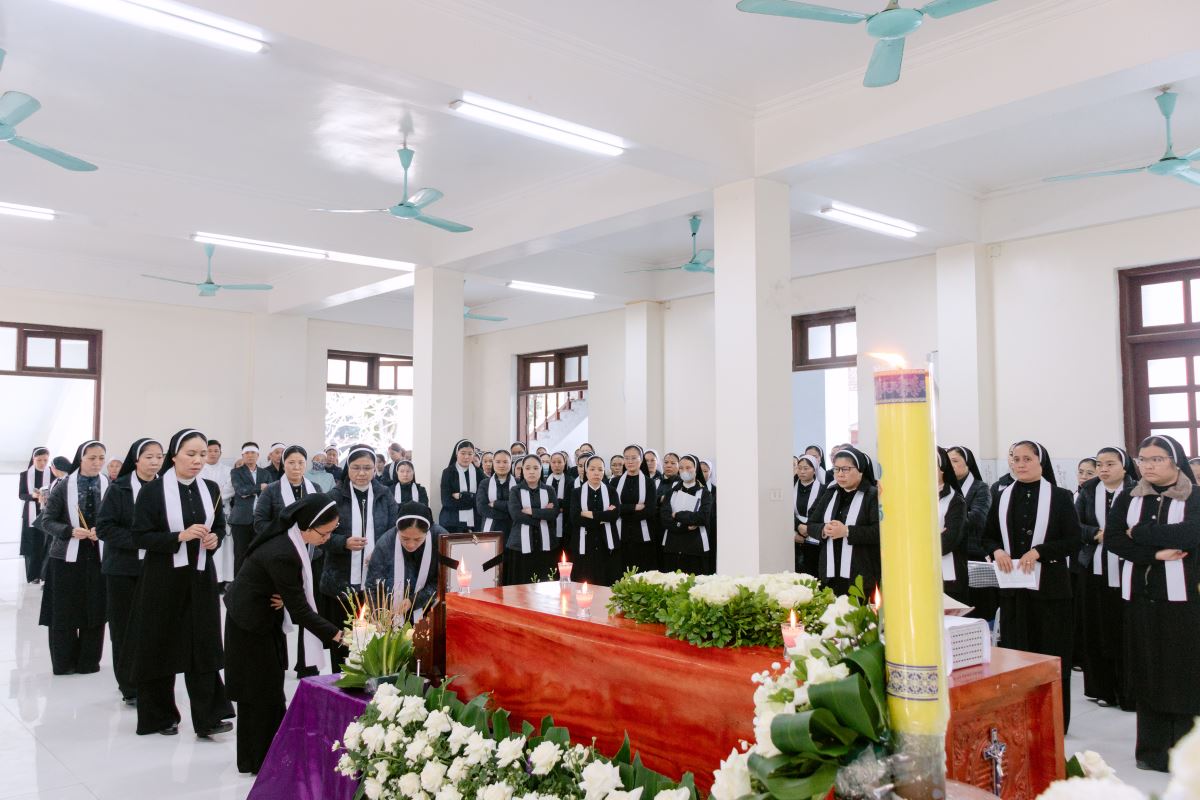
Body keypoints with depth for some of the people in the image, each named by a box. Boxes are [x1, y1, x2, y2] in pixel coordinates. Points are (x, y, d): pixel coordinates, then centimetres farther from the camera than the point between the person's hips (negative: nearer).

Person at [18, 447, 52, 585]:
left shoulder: (53, 474, -1)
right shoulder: (25, 475, 3)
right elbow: (21, 495, 2)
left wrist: (49, 497, -23)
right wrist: (33, 495, -18)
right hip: (30, 514, 1)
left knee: (46, 544, -4)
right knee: (31, 545, 1)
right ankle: (33, 575, 8)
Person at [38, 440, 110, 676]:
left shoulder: (110, 487, -1)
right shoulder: (64, 486, -3)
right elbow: (47, 521, -2)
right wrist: (70, 531, -18)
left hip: (99, 556, 1)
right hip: (67, 556, -1)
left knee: (94, 611, 6)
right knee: (64, 612, 4)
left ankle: (88, 661, 18)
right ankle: (64, 662, 19)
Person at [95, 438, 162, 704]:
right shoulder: (119, 488, -4)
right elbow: (104, 526, -8)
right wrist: (138, 540, -18)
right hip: (123, 567, -2)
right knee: (125, 627, 4)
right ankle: (130, 687, 15)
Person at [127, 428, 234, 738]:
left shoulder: (211, 489, 4)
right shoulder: (152, 490, -8)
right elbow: (140, 537, -10)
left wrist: (215, 538, -8)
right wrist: (180, 537, -22)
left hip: (201, 576, 3)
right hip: (163, 578, -3)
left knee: (203, 645, 2)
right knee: (161, 646, 7)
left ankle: (207, 718, 6)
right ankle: (160, 716, 23)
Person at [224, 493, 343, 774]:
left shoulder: (291, 538, -9)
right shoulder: (282, 555, -35)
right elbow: (299, 609, -30)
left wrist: (286, 597, -13)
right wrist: (335, 634, -30)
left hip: (266, 617, 8)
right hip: (250, 623, -8)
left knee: (269, 686, 14)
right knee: (262, 690, 2)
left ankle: (267, 751, 26)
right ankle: (258, 760, 17)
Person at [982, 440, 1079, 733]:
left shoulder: (1059, 497, -2)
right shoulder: (1004, 497, 8)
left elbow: (1074, 540, -6)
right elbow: (988, 536, 13)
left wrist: (1038, 551, -18)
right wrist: (997, 551, -8)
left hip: (1049, 586, -3)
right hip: (1013, 587, 3)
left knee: (1051, 654, 3)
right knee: (1015, 652, 6)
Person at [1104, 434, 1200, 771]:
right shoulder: (1127, 499, 9)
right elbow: (1111, 539, -3)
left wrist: (1140, 533, -10)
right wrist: (1156, 553, -14)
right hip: (1140, 593, 3)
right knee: (1147, 669, 5)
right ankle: (1152, 748, 12)